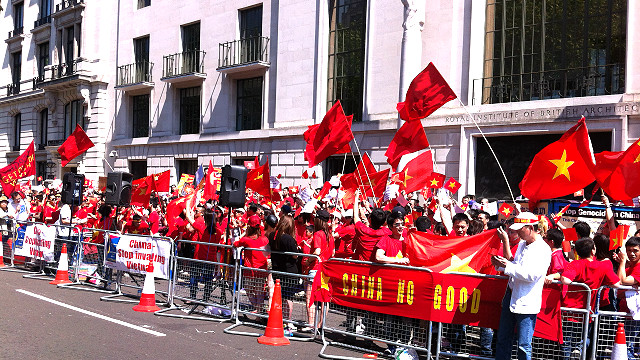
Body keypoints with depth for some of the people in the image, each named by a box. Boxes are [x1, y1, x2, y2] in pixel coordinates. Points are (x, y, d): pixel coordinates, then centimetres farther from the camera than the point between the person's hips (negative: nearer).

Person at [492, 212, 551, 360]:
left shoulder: (543, 249, -12)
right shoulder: (521, 244, 13)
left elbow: (531, 275, -21)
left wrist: (506, 266, -20)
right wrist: (499, 263, 2)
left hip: (526, 302, -8)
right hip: (511, 296, 8)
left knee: (523, 346, -4)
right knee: (503, 340, 14)